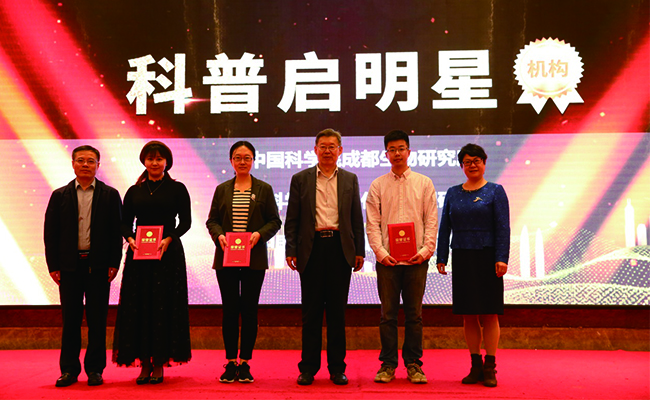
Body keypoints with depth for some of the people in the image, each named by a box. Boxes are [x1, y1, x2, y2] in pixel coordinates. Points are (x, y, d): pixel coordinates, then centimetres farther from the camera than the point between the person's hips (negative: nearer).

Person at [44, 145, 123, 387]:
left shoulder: (110, 195, 5)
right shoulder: (60, 195, 8)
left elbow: (116, 232, 2)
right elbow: (50, 233, 6)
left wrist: (114, 264, -5)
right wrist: (53, 266, -1)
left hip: (98, 266, -1)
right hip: (69, 266, 1)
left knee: (97, 320, 4)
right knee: (70, 319, 6)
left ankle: (95, 369, 14)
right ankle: (69, 369, 16)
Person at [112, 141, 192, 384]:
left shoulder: (177, 189, 4)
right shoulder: (134, 191, 12)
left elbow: (185, 221, -2)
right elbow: (125, 222, 9)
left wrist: (169, 239, -18)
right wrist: (130, 239, -11)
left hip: (168, 253, -2)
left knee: (164, 306, -2)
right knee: (138, 306, 1)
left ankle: (159, 363, 6)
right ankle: (144, 362, 10)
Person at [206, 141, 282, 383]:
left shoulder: (264, 189, 7)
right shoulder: (222, 190, 11)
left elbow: (275, 221, 4)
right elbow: (212, 220, 10)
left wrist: (259, 234, -13)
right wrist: (219, 235, -10)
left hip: (254, 259, -1)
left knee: (249, 309, 1)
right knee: (230, 309, 2)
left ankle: (245, 363, 10)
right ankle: (230, 363, 11)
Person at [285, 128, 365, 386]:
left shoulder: (350, 179, 11)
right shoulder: (300, 179, 8)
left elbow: (357, 218, 10)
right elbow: (292, 219, 5)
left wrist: (359, 251, 4)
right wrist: (291, 250, -2)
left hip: (340, 249, 1)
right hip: (312, 249, -1)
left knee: (337, 311, 6)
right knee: (311, 311, 3)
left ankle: (337, 367, 15)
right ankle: (308, 367, 12)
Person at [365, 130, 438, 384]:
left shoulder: (424, 183, 8)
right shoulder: (377, 185, 8)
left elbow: (432, 220, 5)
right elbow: (372, 223, 3)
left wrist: (426, 250, -7)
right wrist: (381, 252, -9)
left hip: (416, 259, 0)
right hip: (386, 259, 0)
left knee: (414, 314, 5)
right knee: (388, 314, 4)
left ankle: (413, 364, 15)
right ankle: (388, 364, 13)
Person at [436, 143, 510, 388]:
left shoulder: (495, 191, 2)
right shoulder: (453, 193, 11)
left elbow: (503, 227, -5)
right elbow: (444, 227, 10)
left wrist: (501, 258, -14)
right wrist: (441, 258, 4)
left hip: (487, 258, -3)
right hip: (462, 259, 3)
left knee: (489, 313, 0)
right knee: (468, 315, 5)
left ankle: (490, 368, 7)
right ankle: (475, 366, 15)